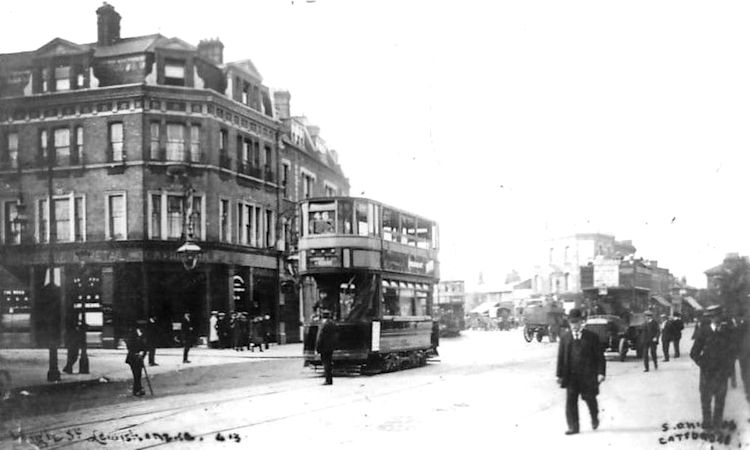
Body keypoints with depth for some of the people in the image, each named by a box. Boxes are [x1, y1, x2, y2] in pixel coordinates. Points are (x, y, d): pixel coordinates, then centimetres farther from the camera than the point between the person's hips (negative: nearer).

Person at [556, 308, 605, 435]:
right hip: (571, 375, 1)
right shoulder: (565, 337, 4)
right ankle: (573, 427, 4)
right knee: (570, 400, -4)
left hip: (588, 375, -1)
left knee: (590, 399, 9)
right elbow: (561, 357, 5)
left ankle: (594, 418, 38)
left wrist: (601, 373, -9)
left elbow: (599, 356, 0)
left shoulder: (591, 337, -1)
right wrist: (560, 374, 1)